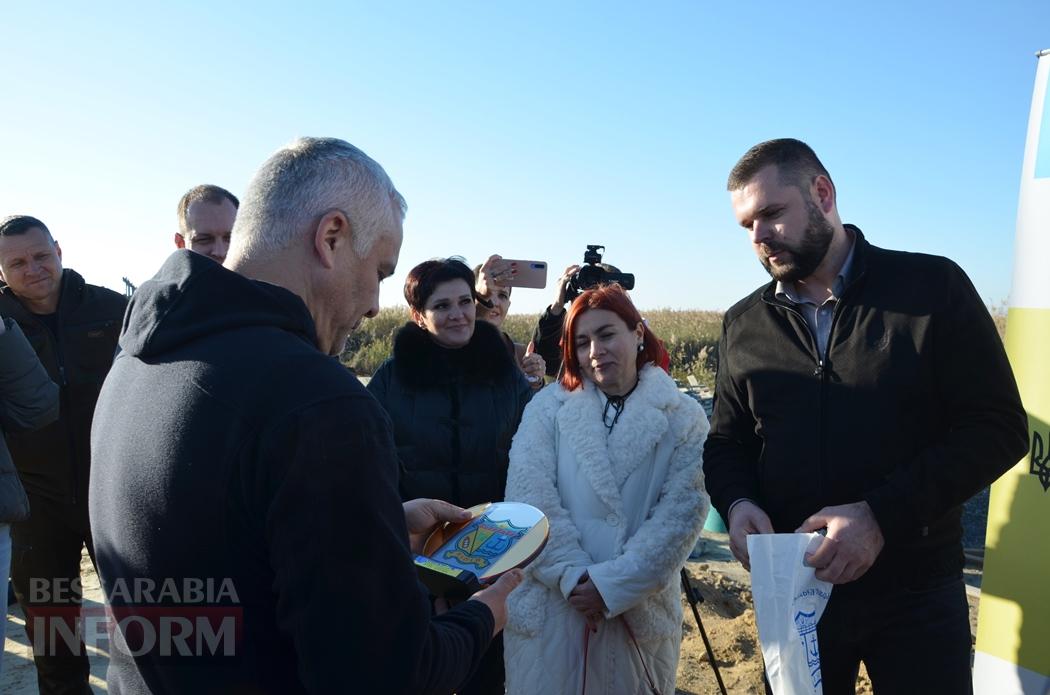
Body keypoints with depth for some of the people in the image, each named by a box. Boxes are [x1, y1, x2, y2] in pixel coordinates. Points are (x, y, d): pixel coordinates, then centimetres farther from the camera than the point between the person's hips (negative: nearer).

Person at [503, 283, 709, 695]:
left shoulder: (684, 419, -2)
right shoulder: (547, 407, 0)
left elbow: (682, 514, -10)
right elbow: (529, 497, -8)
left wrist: (613, 584, -16)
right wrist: (573, 575, -16)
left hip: (640, 612, 0)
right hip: (549, 608, 1)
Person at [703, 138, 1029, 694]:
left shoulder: (933, 286, -6)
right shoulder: (743, 324, 4)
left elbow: (998, 427, -10)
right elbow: (728, 441, 10)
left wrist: (881, 515, -21)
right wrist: (737, 503, -13)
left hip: (916, 591, -2)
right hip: (792, 588, 3)